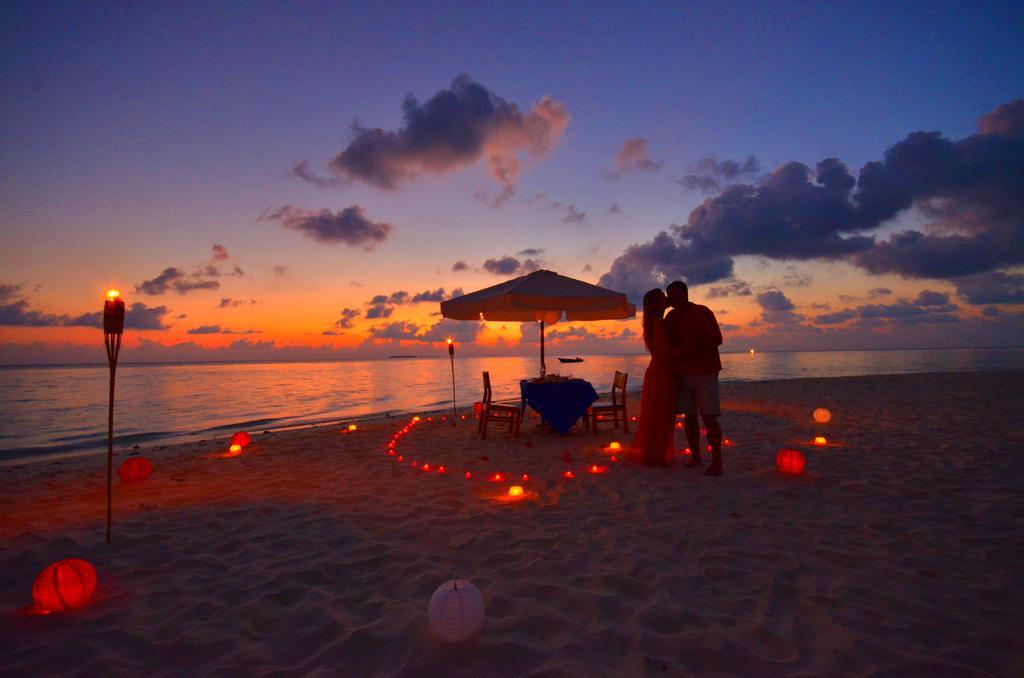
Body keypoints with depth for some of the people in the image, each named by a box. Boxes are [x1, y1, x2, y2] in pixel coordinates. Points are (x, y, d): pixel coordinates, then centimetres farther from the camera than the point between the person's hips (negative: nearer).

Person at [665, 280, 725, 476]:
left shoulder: (702, 312, -5)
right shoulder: (671, 317, 11)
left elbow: (717, 339, -12)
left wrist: (694, 351, -22)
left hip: (704, 372, -5)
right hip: (683, 373, 5)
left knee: (709, 417, -8)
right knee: (689, 416, 5)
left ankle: (717, 462, -4)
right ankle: (695, 456, 15)